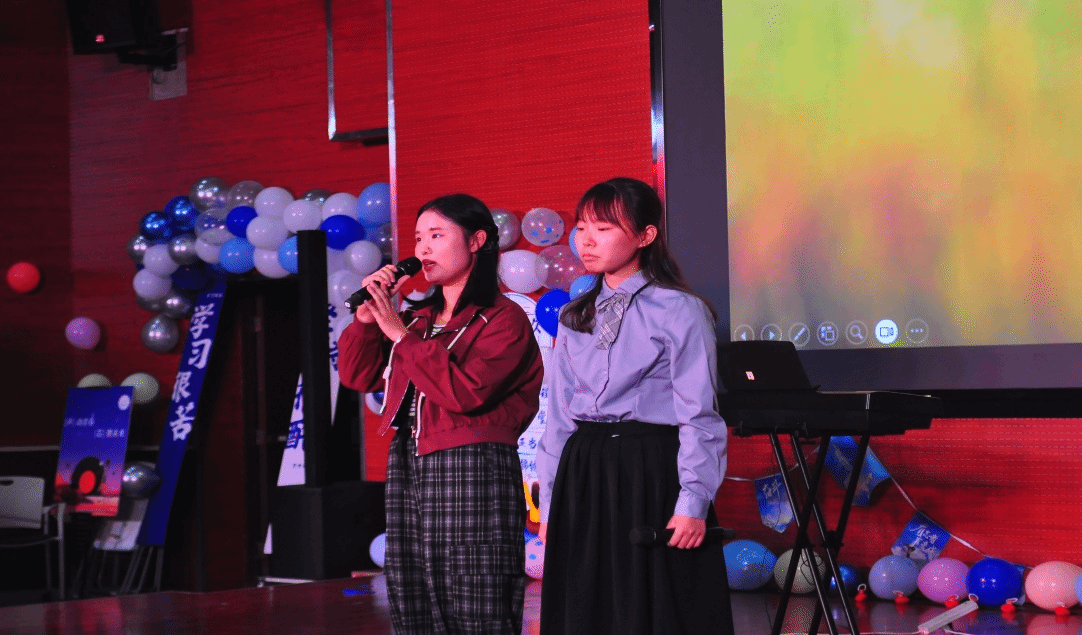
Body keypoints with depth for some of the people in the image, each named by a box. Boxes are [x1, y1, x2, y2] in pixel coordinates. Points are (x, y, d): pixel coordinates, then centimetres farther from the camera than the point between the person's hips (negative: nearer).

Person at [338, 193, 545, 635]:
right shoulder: (419, 318, 16)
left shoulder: (503, 318, -4)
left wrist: (402, 334, -12)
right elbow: (357, 376, 16)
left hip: (471, 470, -7)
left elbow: (465, 392, -17)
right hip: (408, 467, 7)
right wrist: (368, 316, 2)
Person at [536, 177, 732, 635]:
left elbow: (698, 416, -9)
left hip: (652, 475, -5)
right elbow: (559, 415, 15)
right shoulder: (575, 318, 13)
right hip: (584, 476, 5)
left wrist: (693, 502, -14)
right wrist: (550, 501, 12)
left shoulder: (679, 312, -5)